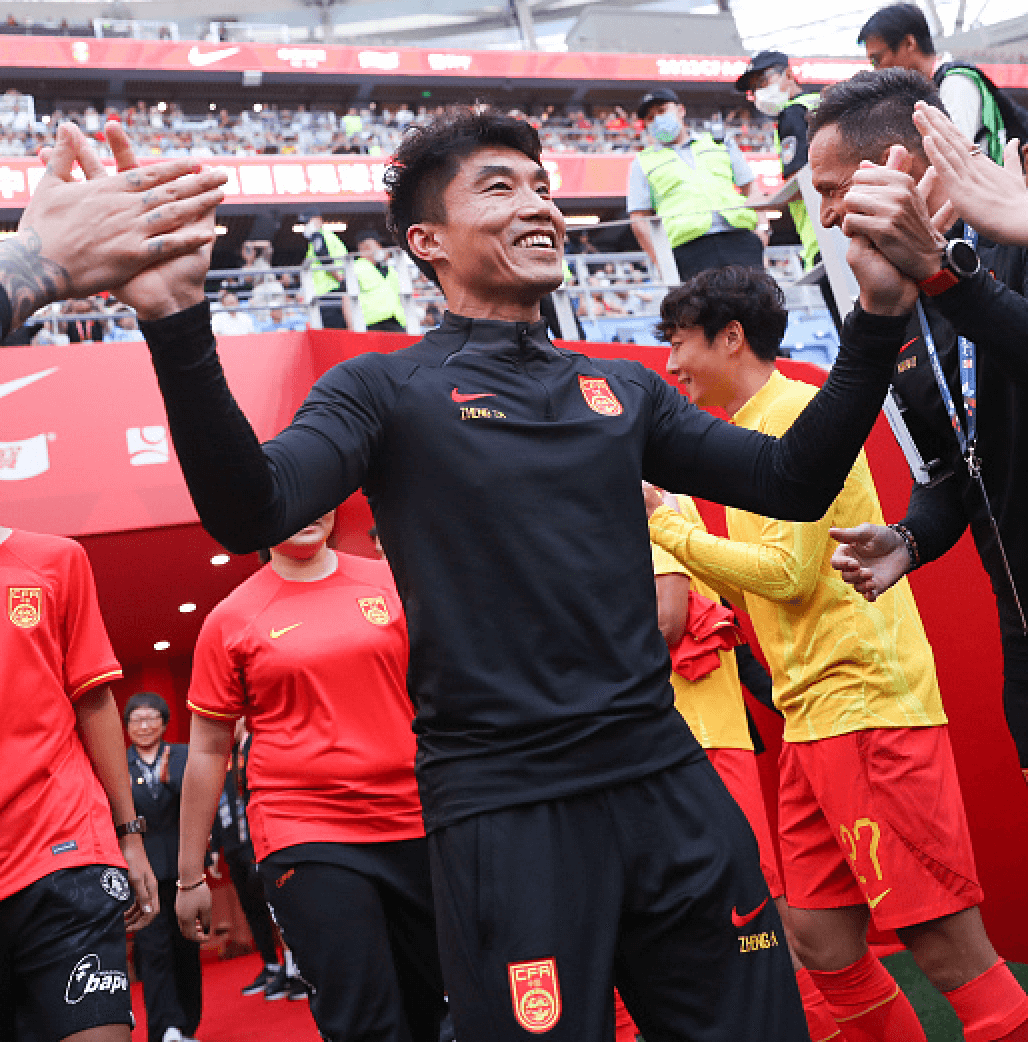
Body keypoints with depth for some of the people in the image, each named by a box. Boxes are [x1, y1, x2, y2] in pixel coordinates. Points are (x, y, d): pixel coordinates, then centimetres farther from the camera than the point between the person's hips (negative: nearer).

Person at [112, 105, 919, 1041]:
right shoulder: (389, 389, 0)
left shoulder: (625, 390, 14)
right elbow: (251, 512, -17)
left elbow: (793, 480, 12)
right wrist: (177, 322, -30)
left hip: (668, 783, 5)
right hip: (506, 813, -5)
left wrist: (877, 316, 3)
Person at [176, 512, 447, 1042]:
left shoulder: (389, 582, 6)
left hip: (414, 829, 3)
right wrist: (189, 875, 6)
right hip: (305, 840, -3)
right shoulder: (230, 621, 1)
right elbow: (207, 751, 5)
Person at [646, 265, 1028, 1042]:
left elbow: (786, 572, -14)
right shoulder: (754, 427, 20)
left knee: (942, 942, -7)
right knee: (823, 942, 8)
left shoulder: (797, 411, -8)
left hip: (867, 703, -9)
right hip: (812, 716, 9)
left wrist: (665, 522, -7)